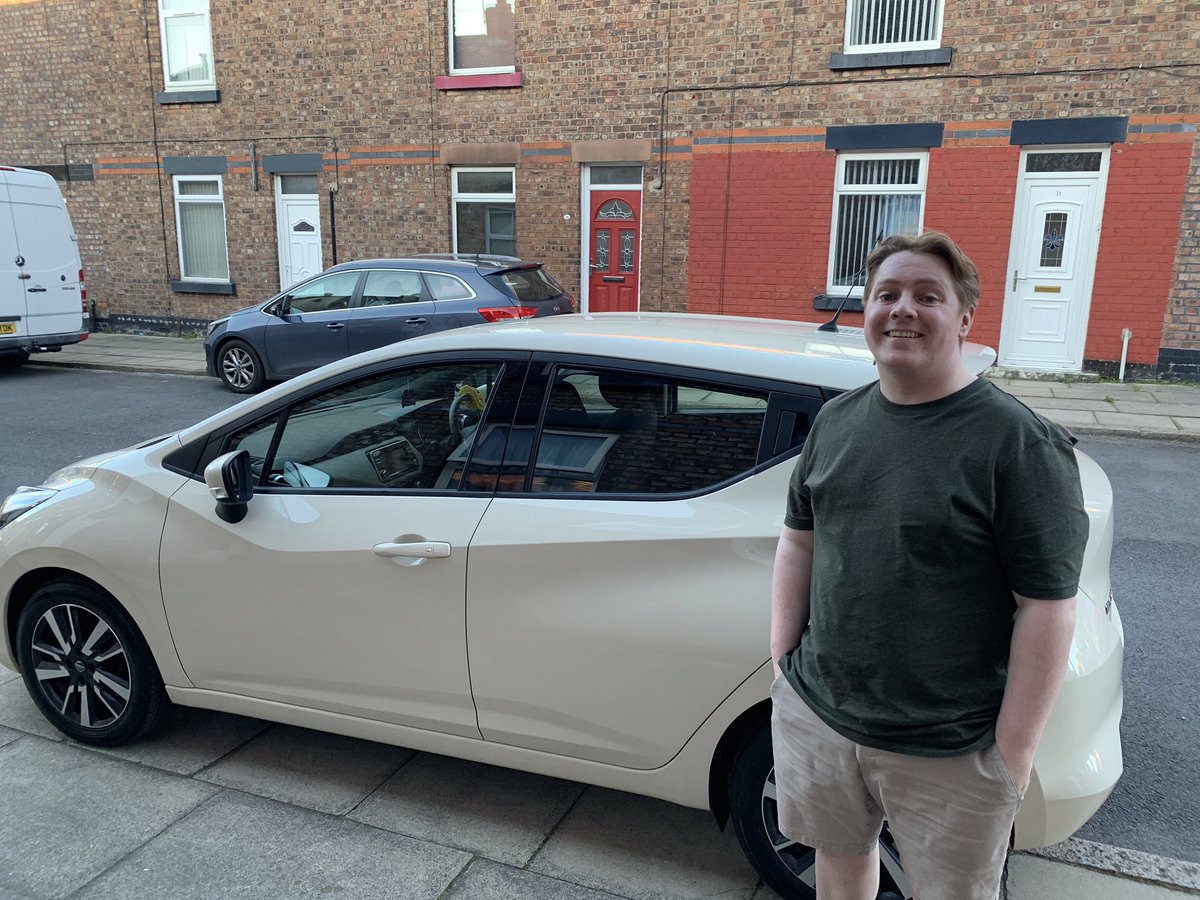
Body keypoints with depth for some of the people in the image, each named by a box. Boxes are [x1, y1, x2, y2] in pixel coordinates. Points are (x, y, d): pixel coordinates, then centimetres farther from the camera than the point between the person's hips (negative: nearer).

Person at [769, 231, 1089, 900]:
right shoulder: (836, 420, 2)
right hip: (815, 713, 5)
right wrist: (783, 660, 6)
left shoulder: (1021, 442, -15)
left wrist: (1014, 754, -14)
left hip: (951, 751, -4)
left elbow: (1047, 610, -15)